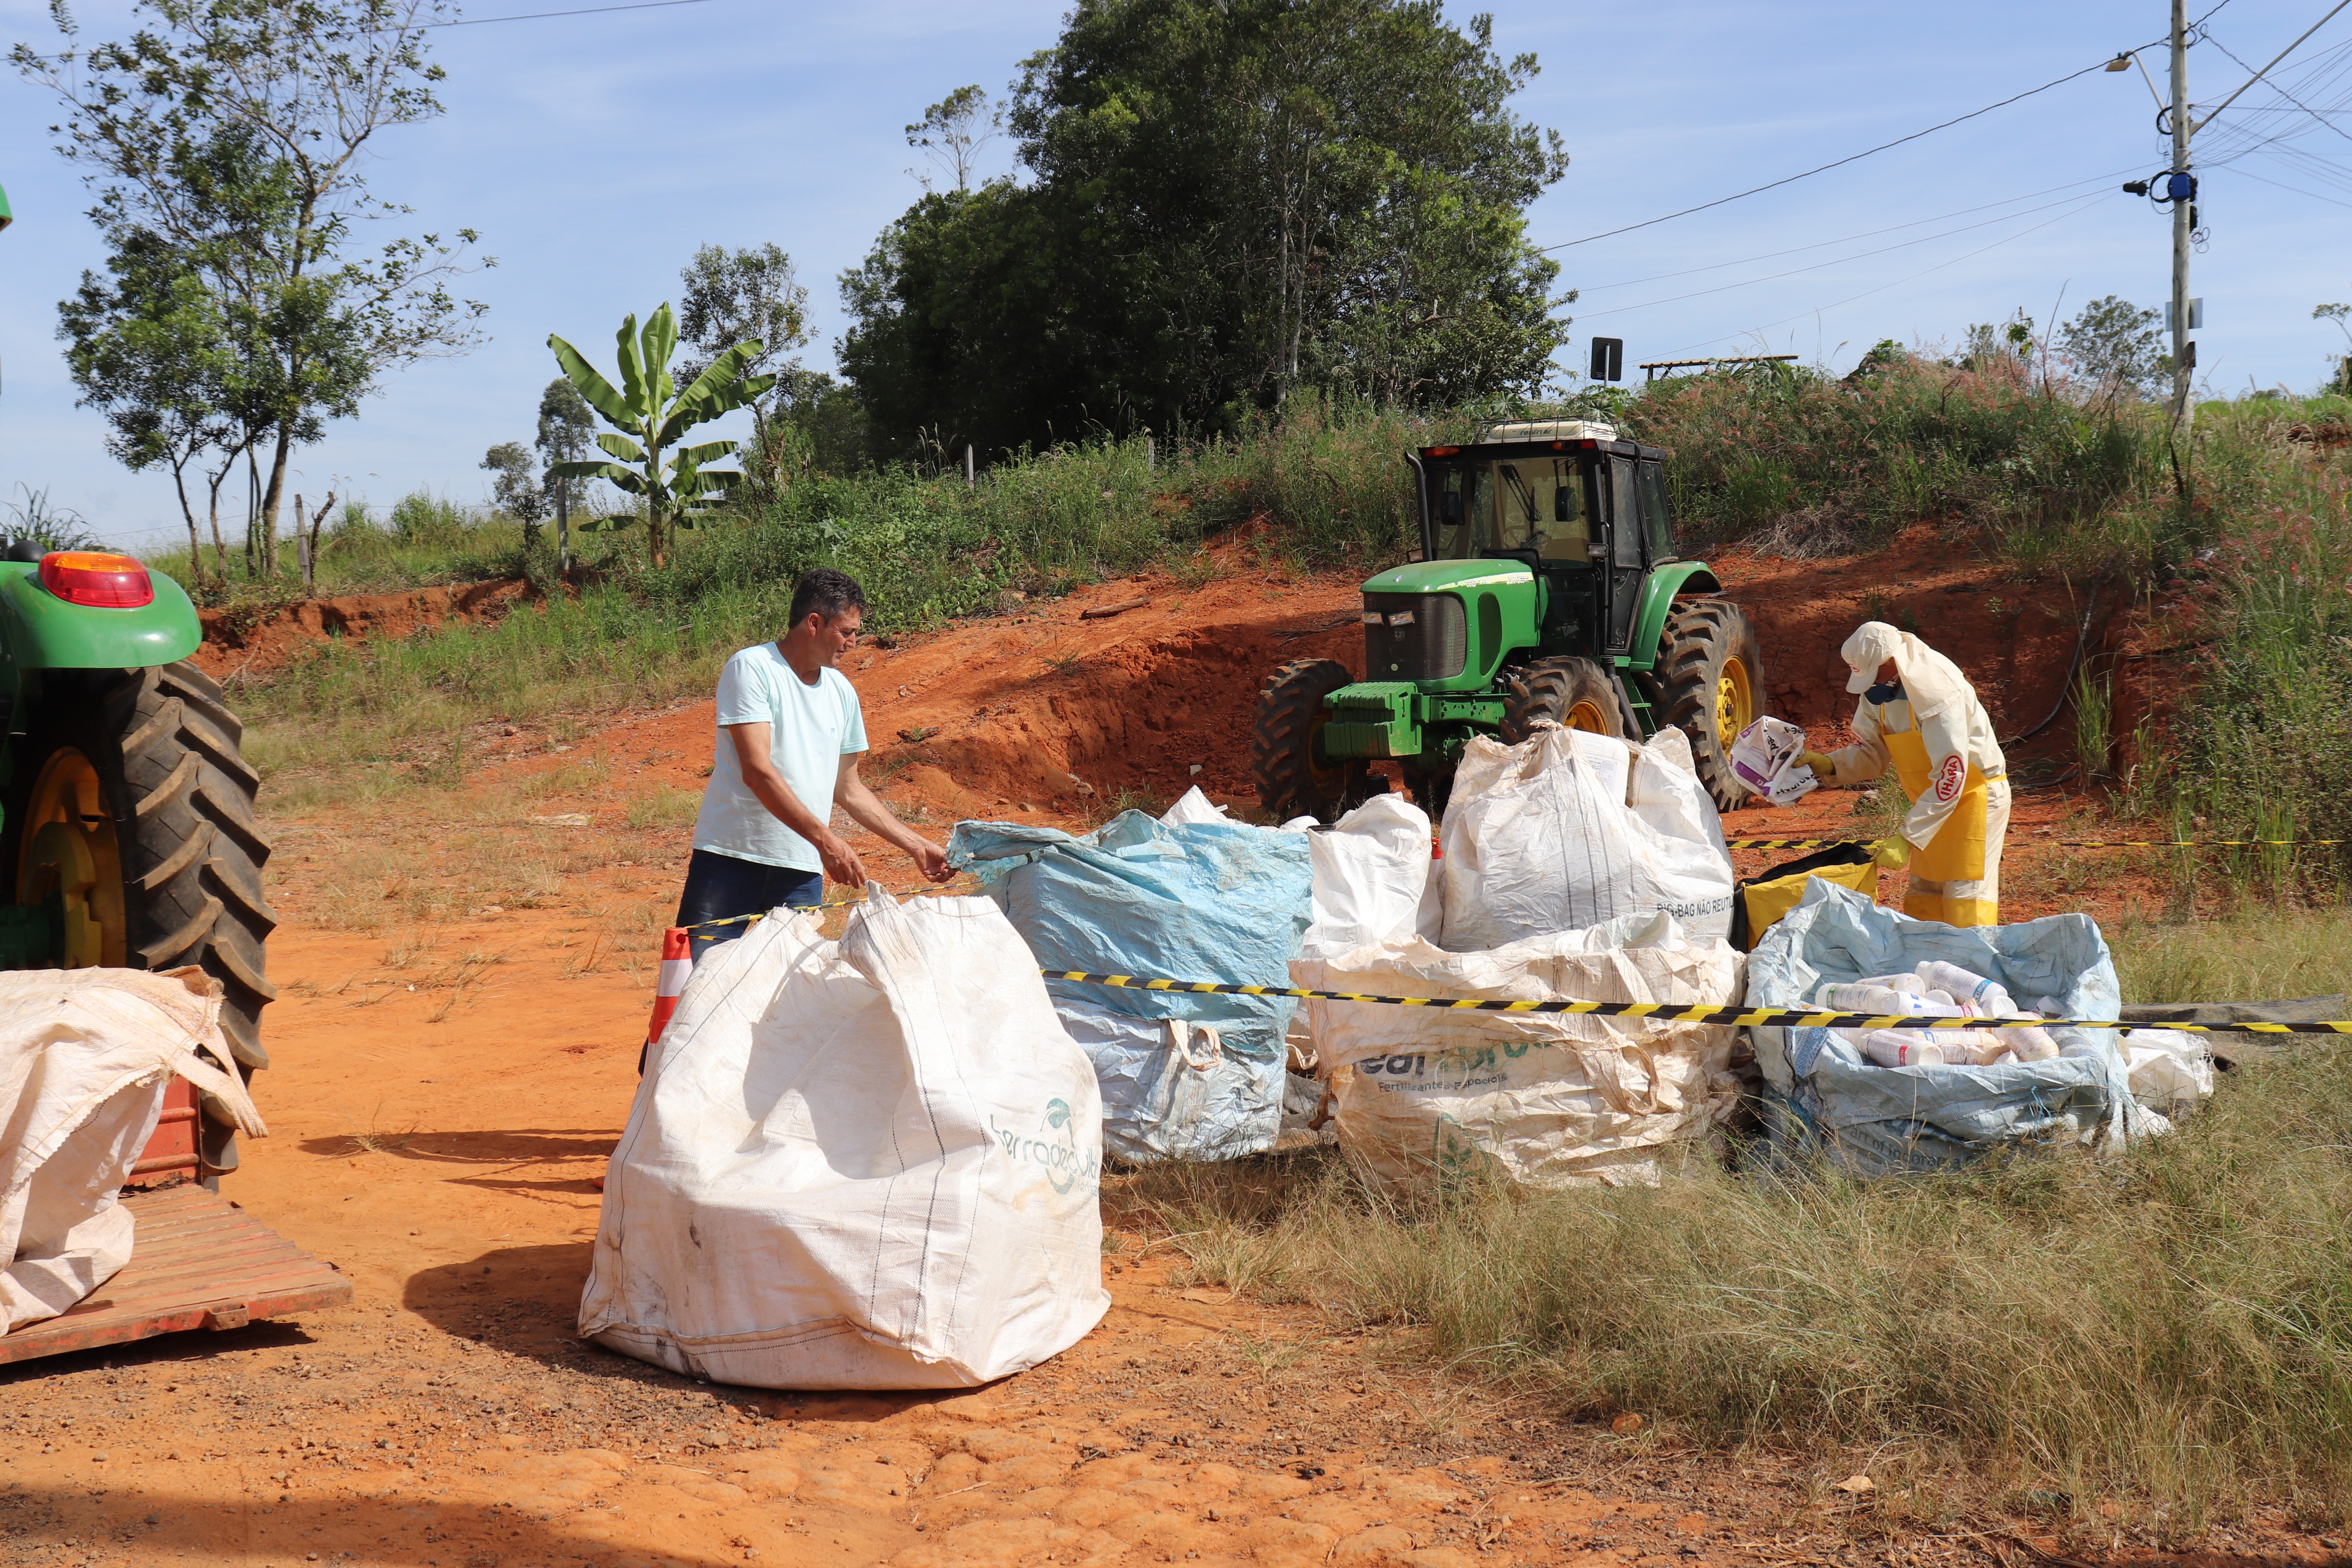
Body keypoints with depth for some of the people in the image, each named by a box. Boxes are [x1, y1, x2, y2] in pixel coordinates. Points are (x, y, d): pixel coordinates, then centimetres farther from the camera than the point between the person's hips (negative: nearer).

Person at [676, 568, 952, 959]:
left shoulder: (842, 691, 12)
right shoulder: (752, 669, -8)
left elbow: (848, 790, 20)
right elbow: (757, 771, -18)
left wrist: (917, 846, 15)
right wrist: (824, 838, -25)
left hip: (802, 870, 5)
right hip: (731, 857, -5)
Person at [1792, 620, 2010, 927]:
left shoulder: (1936, 692, -30)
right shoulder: (1877, 692, -5)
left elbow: (1951, 778, -32)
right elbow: (1871, 754, 2)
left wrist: (1907, 839, -34)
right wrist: (1828, 764, -19)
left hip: (1976, 795, -8)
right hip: (1935, 800, 8)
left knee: (1966, 899, -11)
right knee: (1923, 897, 9)